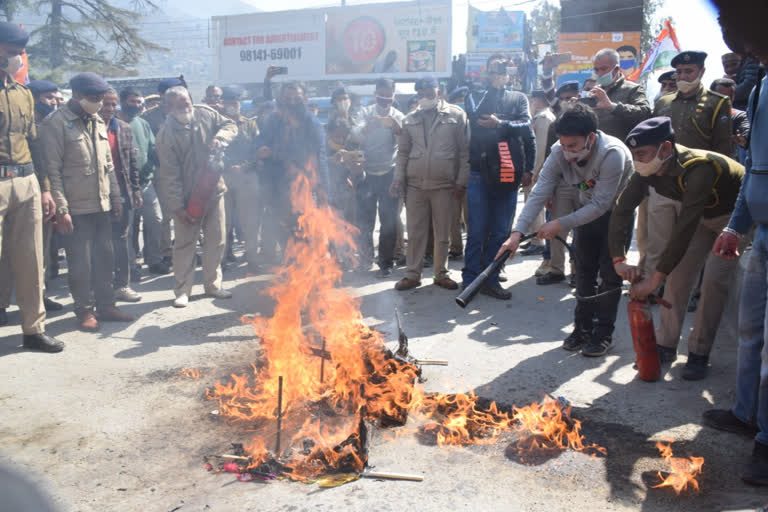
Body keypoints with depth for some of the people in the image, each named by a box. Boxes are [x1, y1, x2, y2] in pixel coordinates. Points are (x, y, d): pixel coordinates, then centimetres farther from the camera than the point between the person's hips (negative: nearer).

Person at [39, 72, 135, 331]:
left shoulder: (98, 123, 13)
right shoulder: (55, 124, -8)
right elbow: (52, 170, -11)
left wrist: (115, 197, 14)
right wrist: (61, 209, -15)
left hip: (102, 205, 6)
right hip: (76, 208, -6)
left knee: (104, 258, 11)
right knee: (80, 263, 1)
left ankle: (106, 306, 22)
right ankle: (84, 310, 14)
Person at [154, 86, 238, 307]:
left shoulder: (205, 114, -3)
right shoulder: (167, 134, -14)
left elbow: (230, 126, 9)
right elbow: (170, 175, -15)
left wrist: (220, 138, -14)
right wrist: (178, 207, -16)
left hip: (214, 190, 5)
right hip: (187, 198, -4)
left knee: (216, 241, 12)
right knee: (185, 244, 3)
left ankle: (213, 285, 27)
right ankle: (182, 291, 16)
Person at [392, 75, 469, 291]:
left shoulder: (456, 115, 0)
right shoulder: (410, 119, 10)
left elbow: (465, 151, -1)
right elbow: (403, 152, 14)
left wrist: (461, 181, -6)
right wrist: (399, 179, 3)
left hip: (444, 184, -2)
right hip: (414, 184, 3)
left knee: (442, 233, 6)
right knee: (415, 232, 6)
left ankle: (441, 273, 18)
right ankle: (412, 274, 14)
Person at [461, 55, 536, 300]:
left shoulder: (518, 98, 14)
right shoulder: (476, 96, 12)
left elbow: (527, 128, 2)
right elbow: (478, 117, -9)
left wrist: (528, 169, -8)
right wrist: (494, 86, -6)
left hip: (508, 175, 2)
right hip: (480, 174, -2)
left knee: (500, 233, 6)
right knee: (477, 232, -2)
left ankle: (490, 280, 15)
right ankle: (470, 281, 6)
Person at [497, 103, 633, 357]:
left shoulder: (612, 153, -37)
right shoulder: (560, 152, -22)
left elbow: (601, 204, -33)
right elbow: (539, 193, -26)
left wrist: (560, 225, -35)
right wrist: (518, 232, -36)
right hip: (588, 208, 5)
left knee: (610, 272, -4)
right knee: (584, 270, 8)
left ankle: (603, 333, 7)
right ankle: (583, 328, 19)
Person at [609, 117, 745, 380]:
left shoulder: (698, 168, -42)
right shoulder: (647, 170, -21)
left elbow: (685, 227, -46)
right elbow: (622, 210, -21)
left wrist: (655, 278, -46)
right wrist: (619, 259, -33)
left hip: (734, 215, -6)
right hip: (702, 214, 6)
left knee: (714, 279, -17)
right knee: (678, 273, -3)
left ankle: (699, 354, -5)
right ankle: (665, 346, 7)